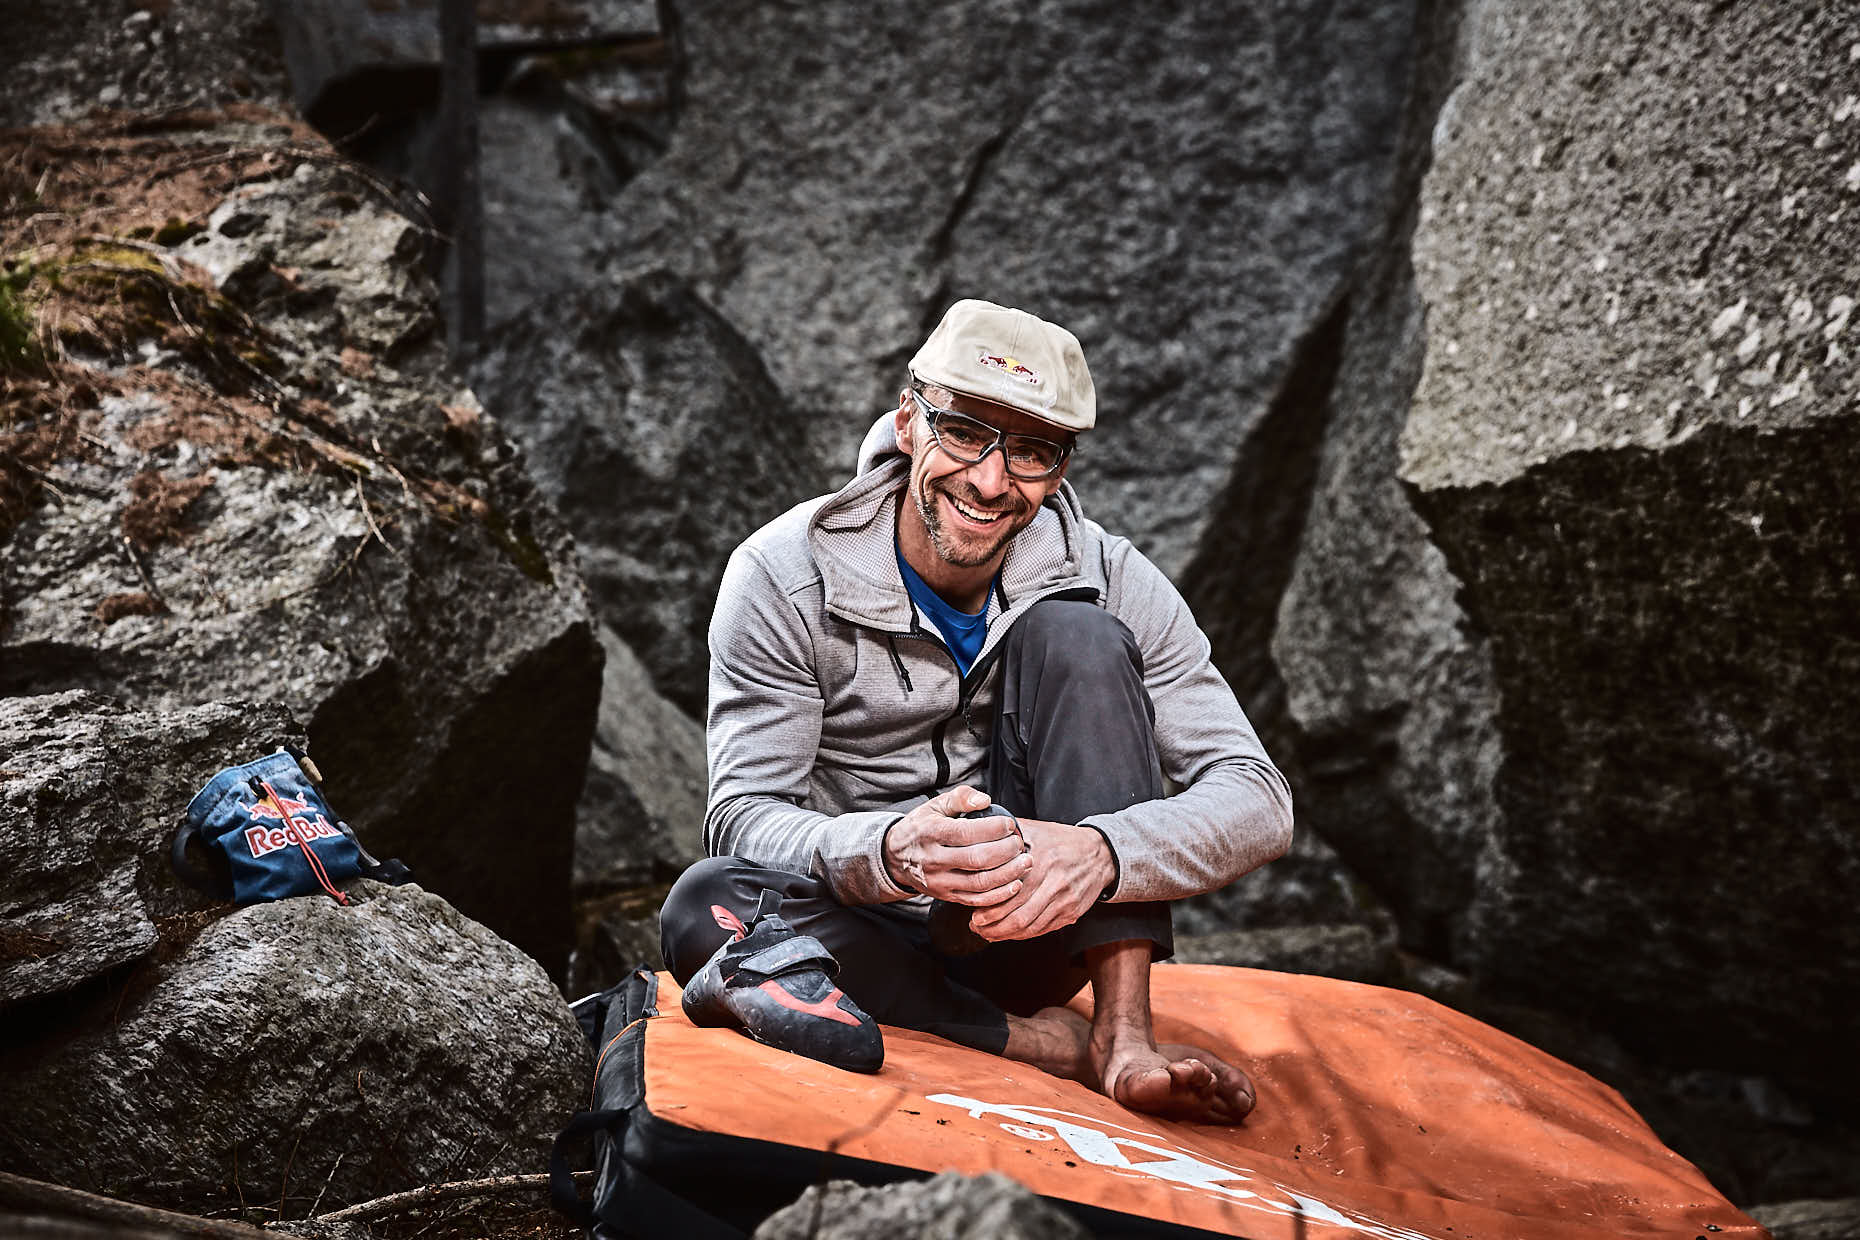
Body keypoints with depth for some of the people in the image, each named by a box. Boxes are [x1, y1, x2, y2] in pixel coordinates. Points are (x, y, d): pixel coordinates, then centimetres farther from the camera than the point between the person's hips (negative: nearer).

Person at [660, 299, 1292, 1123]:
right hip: (862, 924, -1)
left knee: (1077, 637, -19)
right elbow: (744, 818, -18)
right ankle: (1051, 1046, -24)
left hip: (1028, 932, 1)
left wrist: (1100, 852, -36)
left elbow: (1259, 802, -15)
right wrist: (891, 853, -41)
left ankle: (1124, 1035, -25)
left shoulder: (1105, 579, -9)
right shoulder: (782, 576, -13)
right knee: (706, 907, -33)